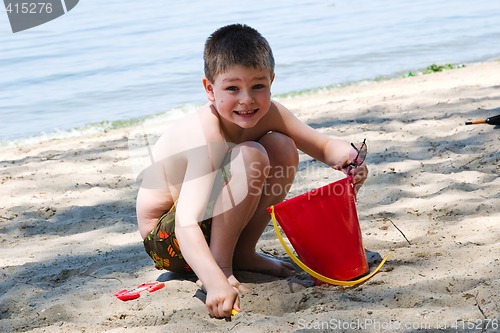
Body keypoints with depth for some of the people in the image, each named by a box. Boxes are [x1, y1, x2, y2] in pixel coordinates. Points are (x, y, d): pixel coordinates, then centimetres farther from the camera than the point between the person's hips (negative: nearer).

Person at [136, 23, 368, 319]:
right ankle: (222, 263, -16)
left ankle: (242, 253, 3)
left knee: (283, 148, -6)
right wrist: (215, 282, -56)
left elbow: (325, 146, -1)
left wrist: (348, 156, -26)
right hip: (165, 239, -8)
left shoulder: (269, 114, -12)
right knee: (250, 156, -27)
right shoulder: (208, 135, -33)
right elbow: (186, 225, -41)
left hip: (212, 220, 8)